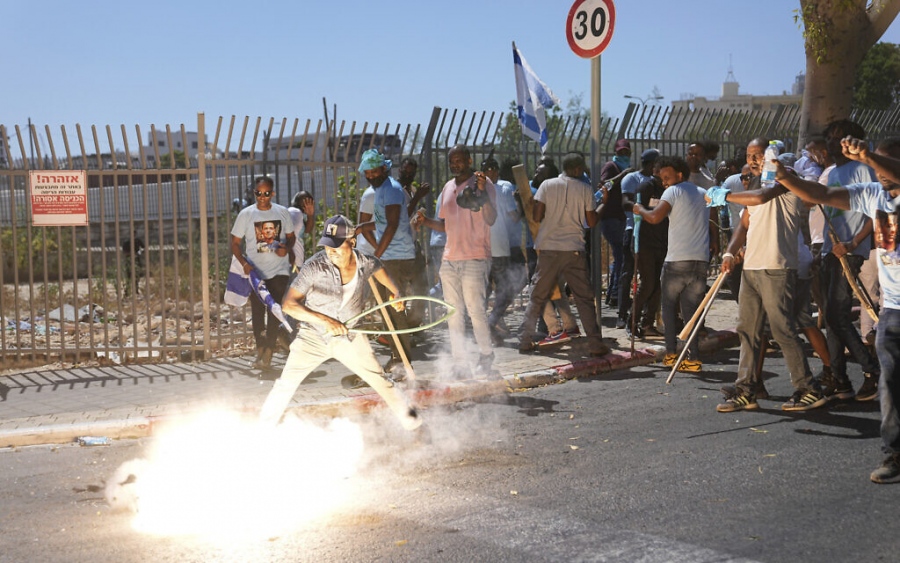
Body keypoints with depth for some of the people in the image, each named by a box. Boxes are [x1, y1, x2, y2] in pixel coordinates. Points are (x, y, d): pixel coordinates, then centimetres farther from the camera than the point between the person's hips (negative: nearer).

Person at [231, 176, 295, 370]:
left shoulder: (283, 213, 2)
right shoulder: (246, 214, -2)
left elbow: (291, 236, 14)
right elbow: (235, 243, 0)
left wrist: (286, 248, -9)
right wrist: (244, 263, -16)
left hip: (279, 271, 0)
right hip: (255, 272, 0)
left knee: (275, 311, -6)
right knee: (257, 313, 6)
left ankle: (268, 353, -3)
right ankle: (260, 350, 20)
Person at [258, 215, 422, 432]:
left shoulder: (366, 263, -13)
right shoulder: (314, 266, -24)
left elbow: (379, 268, 15)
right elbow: (289, 305, -25)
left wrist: (396, 292, 10)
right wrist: (324, 320, -33)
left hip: (350, 337, 2)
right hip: (313, 336, -2)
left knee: (380, 380, 4)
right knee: (286, 382, -5)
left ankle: (410, 419, 25)